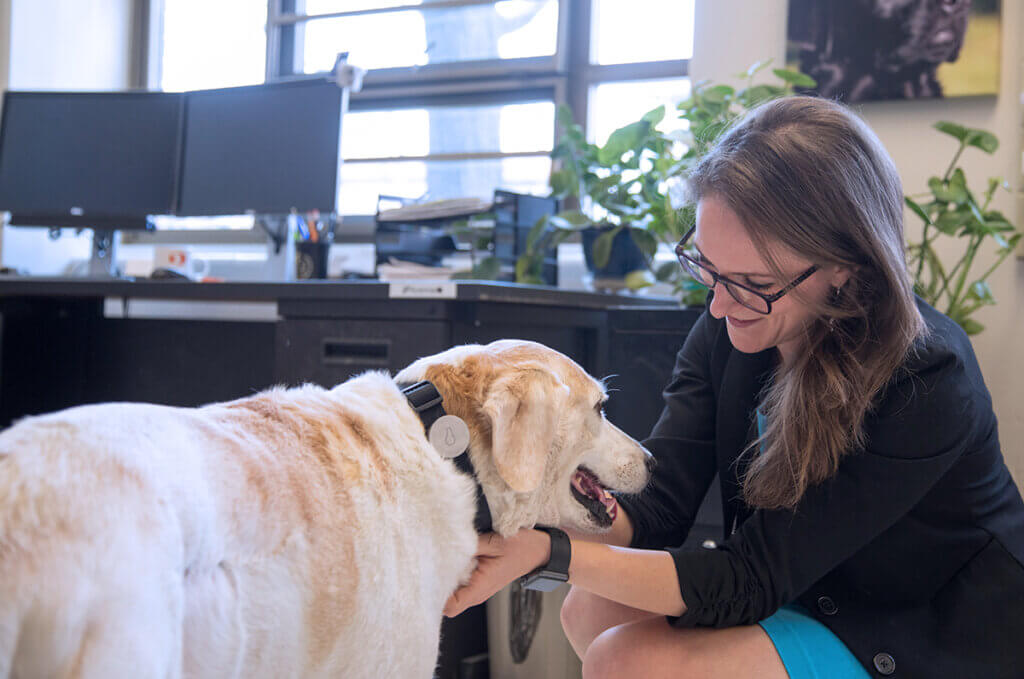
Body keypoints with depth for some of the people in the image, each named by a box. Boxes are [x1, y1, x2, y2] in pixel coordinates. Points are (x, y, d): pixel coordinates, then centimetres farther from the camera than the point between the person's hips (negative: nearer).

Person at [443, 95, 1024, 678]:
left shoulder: (923, 384, -30)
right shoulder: (729, 328, -9)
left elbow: (747, 580, -28)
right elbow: (654, 506, -13)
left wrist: (549, 554, -36)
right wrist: (526, 525, -34)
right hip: (799, 596, 6)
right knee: (590, 610, -8)